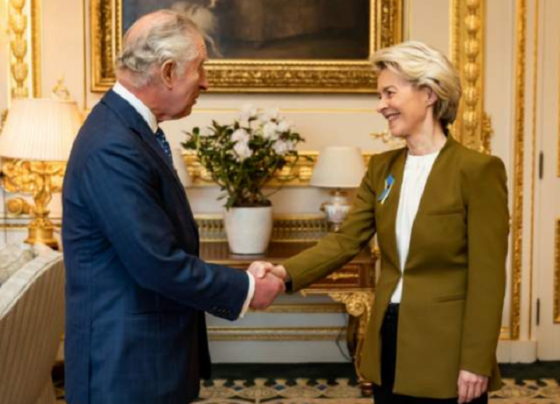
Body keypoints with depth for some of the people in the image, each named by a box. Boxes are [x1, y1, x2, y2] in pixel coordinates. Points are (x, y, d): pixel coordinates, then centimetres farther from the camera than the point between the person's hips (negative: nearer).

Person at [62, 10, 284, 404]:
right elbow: (157, 264, -25)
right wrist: (245, 289, -13)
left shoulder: (128, 125, 6)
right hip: (126, 360, -9)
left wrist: (236, 280, 9)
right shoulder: (113, 147, -25)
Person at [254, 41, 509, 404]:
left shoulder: (478, 170, -12)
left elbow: (487, 276, -13)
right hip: (390, 339, 6)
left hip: (446, 349, -6)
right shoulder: (382, 167, 7)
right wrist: (285, 272, -14)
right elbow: (346, 241, 1)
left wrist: (476, 363, -14)